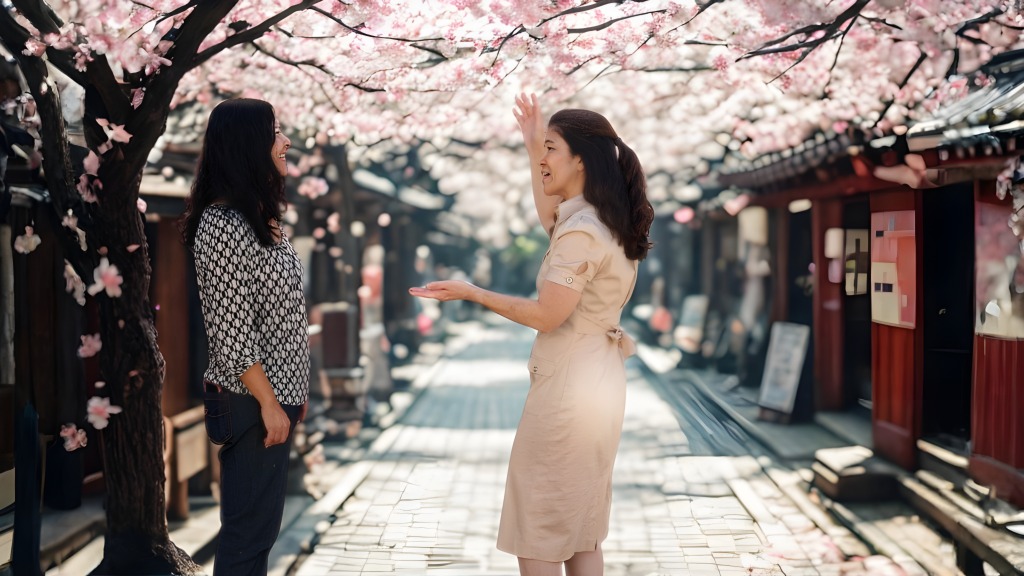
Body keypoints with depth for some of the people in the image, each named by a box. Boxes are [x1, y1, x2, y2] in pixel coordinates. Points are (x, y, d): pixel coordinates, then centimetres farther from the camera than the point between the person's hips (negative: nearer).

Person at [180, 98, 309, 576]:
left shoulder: (257, 216, 13)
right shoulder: (223, 225, -17)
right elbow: (231, 331, -20)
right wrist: (269, 404, -18)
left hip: (274, 393, 9)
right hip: (252, 402, -9)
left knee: (260, 523, 15)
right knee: (250, 529, -3)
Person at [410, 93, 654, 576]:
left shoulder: (581, 231, -20)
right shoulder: (606, 222, 9)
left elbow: (547, 316, -20)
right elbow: (547, 217, 29)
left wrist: (471, 292, -12)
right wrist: (531, 145, 28)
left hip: (568, 385, -10)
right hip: (597, 381, 10)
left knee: (537, 536, 1)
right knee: (581, 534, 16)